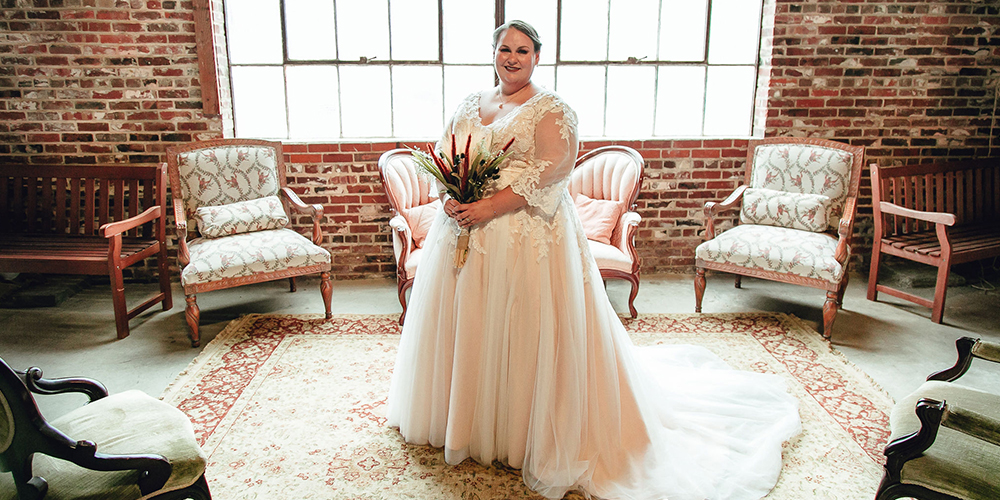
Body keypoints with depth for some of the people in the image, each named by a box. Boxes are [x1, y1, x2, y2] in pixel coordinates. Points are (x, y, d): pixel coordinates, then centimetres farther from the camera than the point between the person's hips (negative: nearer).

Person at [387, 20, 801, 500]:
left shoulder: (550, 109, -4)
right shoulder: (471, 104, 15)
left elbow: (552, 168, -17)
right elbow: (442, 154, 11)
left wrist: (491, 206, -23)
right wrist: (450, 198, -10)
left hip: (528, 233, -6)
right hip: (464, 229, 6)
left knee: (527, 328, 0)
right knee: (465, 326, 13)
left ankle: (526, 431, 16)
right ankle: (464, 421, 31)